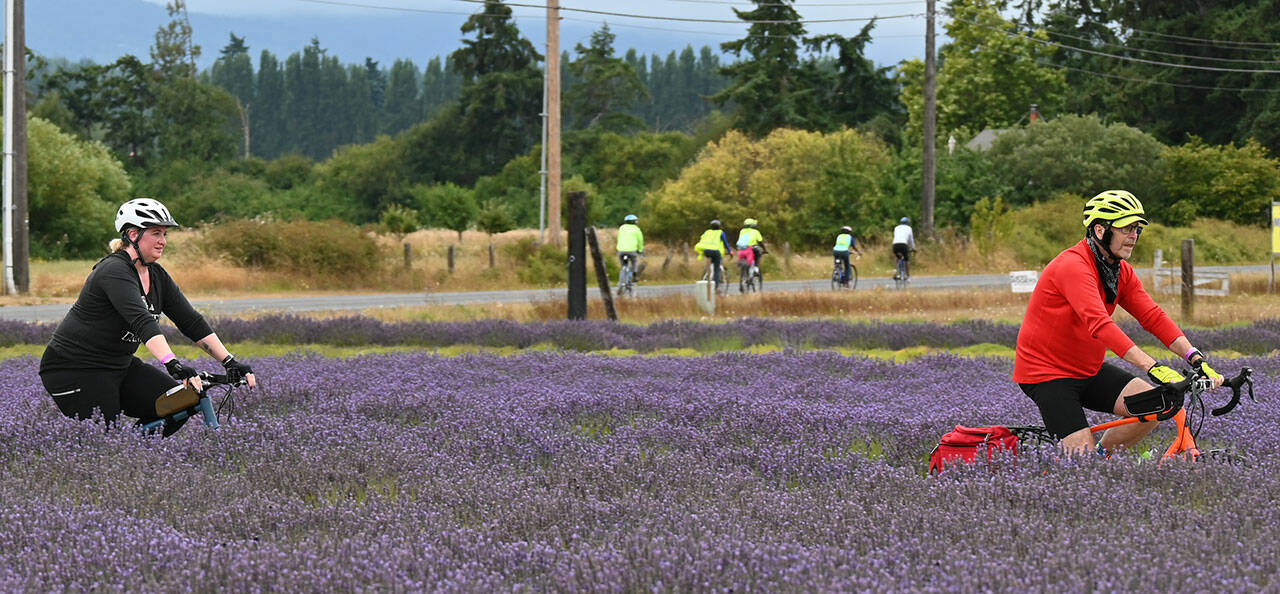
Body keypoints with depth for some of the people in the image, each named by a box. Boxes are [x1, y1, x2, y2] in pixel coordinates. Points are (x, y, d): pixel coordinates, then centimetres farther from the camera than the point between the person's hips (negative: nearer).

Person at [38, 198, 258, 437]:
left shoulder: (157, 276, 5)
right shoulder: (114, 271, -22)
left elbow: (191, 321, 2)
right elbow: (142, 321, -36)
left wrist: (230, 362, -9)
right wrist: (174, 365, -48)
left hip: (118, 366, 9)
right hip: (75, 370, -8)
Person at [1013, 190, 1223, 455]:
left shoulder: (1122, 272, 4)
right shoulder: (1072, 266, -24)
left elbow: (1153, 316, -3)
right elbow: (1099, 324, -36)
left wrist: (1196, 359, -18)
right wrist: (1153, 368, -43)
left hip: (1088, 370, 8)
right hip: (1047, 373, -8)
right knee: (1081, 455, -16)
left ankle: (1104, 455, 8)